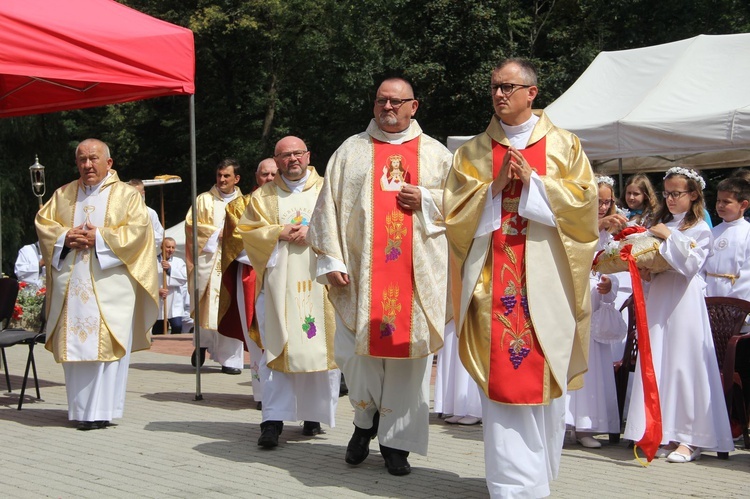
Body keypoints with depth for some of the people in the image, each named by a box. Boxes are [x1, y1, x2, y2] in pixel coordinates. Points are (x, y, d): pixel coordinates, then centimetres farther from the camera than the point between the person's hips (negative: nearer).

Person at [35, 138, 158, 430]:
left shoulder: (126, 195, 5)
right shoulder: (63, 195, 17)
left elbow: (138, 228, -7)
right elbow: (43, 222, 12)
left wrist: (100, 238, -14)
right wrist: (65, 237, -7)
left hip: (109, 284, -4)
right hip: (71, 283, 4)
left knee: (106, 344, -8)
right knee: (73, 343, 4)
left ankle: (102, 411, -6)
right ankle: (79, 409, 12)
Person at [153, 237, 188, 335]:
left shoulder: (179, 262, 8)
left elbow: (184, 278, -6)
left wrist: (170, 269, -13)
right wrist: (157, 290, -21)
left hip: (174, 303, 0)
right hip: (158, 302, 0)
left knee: (177, 326, -17)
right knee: (157, 331, 7)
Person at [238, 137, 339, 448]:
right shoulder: (263, 196, 14)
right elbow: (246, 230, 7)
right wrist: (279, 233, -8)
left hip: (319, 282, 0)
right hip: (279, 284, 0)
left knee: (320, 348, -2)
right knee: (278, 349, -7)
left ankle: (314, 415, 10)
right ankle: (273, 420, -9)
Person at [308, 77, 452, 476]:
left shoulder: (436, 154, 12)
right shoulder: (350, 151, 10)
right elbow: (329, 207, 5)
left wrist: (426, 200, -6)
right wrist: (331, 260, -5)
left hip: (416, 275, 0)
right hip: (360, 272, 0)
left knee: (408, 352, 0)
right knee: (352, 352, -3)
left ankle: (396, 441, 12)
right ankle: (367, 418, 24)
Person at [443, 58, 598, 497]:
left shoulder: (564, 145, 9)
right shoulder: (473, 151, 11)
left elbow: (585, 199, -1)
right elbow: (455, 210, 5)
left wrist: (533, 180, -10)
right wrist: (495, 185, -9)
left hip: (546, 277, 0)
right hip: (492, 277, 1)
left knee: (545, 374, 3)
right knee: (502, 376, -5)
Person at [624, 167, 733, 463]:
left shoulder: (700, 229, -1)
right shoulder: (660, 223, 16)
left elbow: (691, 264, -14)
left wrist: (669, 236, -13)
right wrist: (645, 274, -1)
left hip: (684, 301, -6)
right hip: (658, 297, 6)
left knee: (684, 363, -8)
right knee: (658, 363, 2)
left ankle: (689, 438, -5)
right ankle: (665, 434, 7)